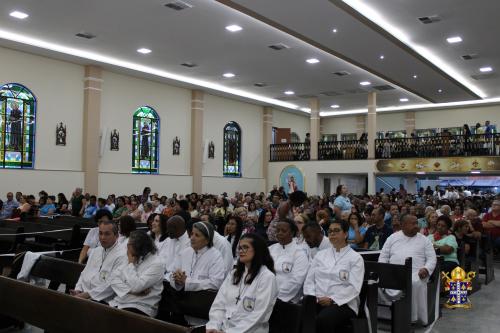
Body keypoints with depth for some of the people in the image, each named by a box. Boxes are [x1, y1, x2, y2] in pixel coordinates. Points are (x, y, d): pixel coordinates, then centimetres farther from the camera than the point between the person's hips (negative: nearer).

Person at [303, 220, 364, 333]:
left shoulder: (356, 258, 4)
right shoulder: (320, 255, 18)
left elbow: (354, 287, -7)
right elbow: (309, 280, 13)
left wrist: (332, 300, -17)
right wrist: (311, 297, -6)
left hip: (342, 303, -3)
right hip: (317, 302, 3)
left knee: (323, 319, -36)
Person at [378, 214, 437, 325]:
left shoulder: (424, 239, 12)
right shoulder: (393, 237, 14)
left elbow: (432, 258, 8)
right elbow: (383, 256, 14)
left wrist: (426, 269, -13)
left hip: (415, 273, -1)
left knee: (415, 283, -36)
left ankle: (414, 317, -21)